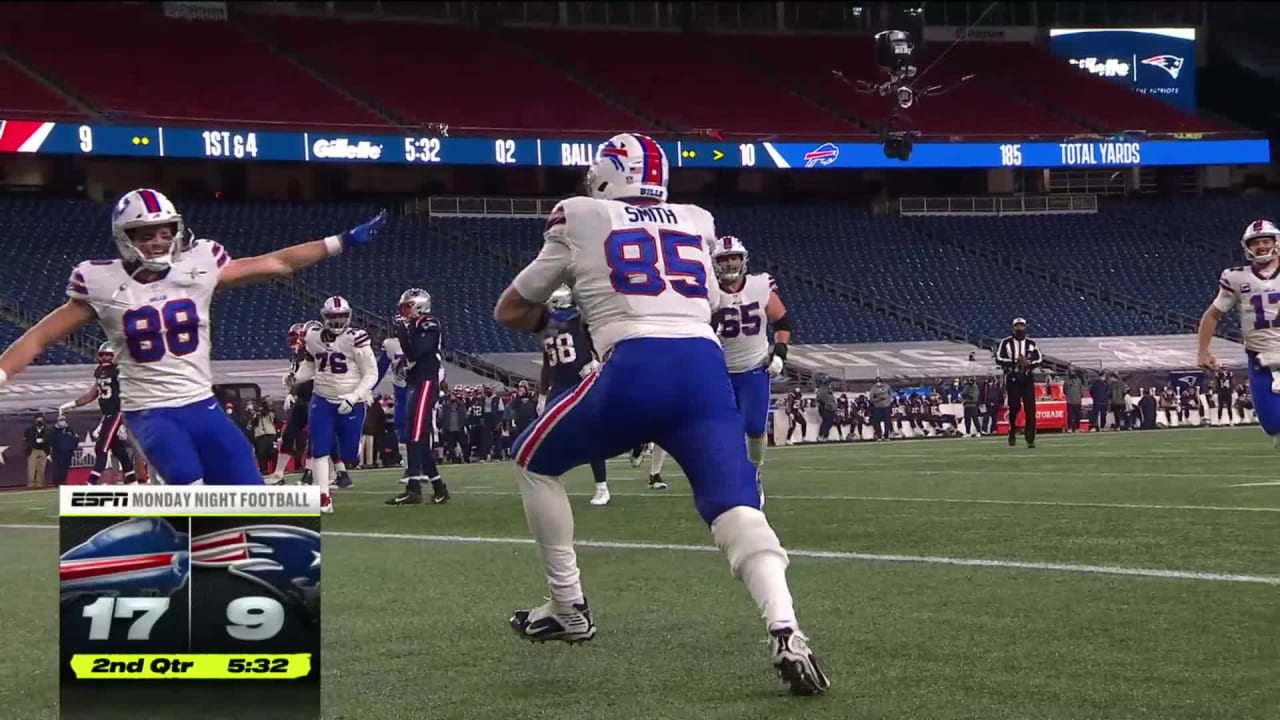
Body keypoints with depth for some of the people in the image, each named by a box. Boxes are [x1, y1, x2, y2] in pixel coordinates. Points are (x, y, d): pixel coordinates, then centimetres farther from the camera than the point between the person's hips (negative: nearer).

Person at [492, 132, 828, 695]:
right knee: (734, 504, -7)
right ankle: (786, 632, -33)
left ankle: (568, 610, 23)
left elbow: (510, 312, 28)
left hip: (636, 369, -2)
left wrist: (552, 319, 50)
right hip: (705, 367, 2)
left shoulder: (580, 218, 18)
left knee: (534, 462, 23)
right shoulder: (698, 223, 26)